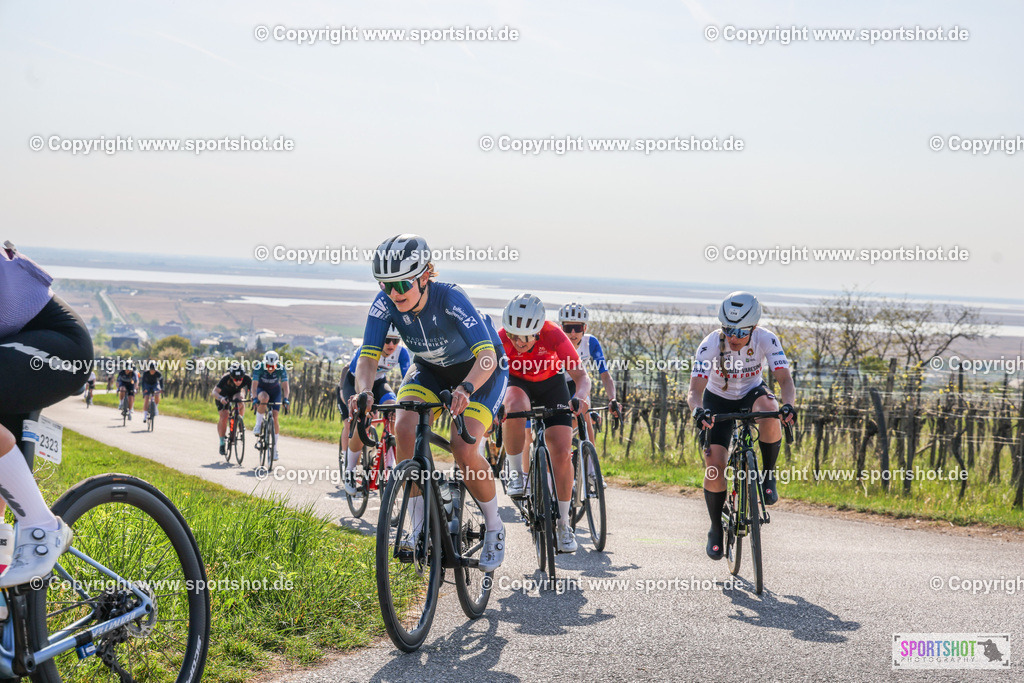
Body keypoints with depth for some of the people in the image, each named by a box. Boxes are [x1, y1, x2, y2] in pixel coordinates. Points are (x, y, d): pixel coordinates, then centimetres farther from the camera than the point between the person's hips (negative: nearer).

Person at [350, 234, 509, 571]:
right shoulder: (386, 303, -22)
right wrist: (364, 391, -47)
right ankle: (419, 528, -12)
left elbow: (487, 355, -43)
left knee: (463, 448, -24)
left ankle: (494, 528, 1)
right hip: (430, 369, 4)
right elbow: (368, 356, -25)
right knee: (404, 429, -24)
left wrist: (465, 389, -62)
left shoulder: (450, 298, -34)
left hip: (479, 370, -4)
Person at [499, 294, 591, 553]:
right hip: (517, 383, 0)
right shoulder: (501, 339, -31)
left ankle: (563, 524, 4)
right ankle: (515, 473, -17)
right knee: (515, 406, -38)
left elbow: (581, 376, -35)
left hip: (551, 385, 0)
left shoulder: (553, 335, -33)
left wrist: (581, 397, -56)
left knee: (562, 452, -11)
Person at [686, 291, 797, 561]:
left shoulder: (767, 340, -26)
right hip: (718, 400, 0)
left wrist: (788, 404, -53)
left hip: (752, 393, 0)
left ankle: (768, 476, -15)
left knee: (769, 409, -37)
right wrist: (698, 410, -55)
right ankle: (716, 529, 6)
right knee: (714, 465, -15)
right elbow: (695, 389, -33)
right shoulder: (710, 344, -28)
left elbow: (785, 379, -31)